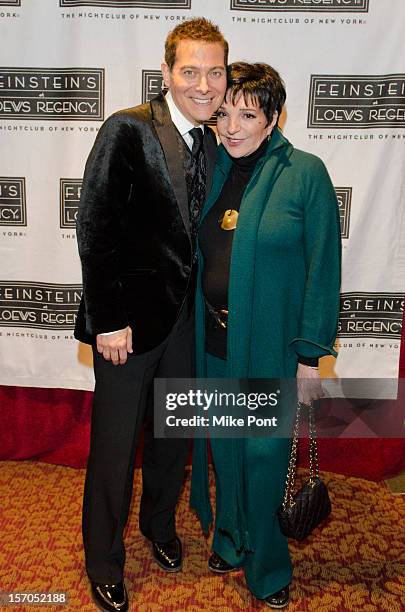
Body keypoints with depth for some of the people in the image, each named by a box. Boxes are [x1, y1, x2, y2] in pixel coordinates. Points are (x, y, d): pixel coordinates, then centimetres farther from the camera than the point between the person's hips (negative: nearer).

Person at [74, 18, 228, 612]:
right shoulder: (129, 129, -13)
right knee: (115, 443, 8)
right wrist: (109, 319, -17)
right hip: (132, 316, -6)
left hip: (188, 316, 6)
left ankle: (160, 525, 47)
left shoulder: (214, 143, 6)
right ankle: (104, 562, 32)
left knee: (174, 433, 20)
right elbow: (95, 229, -16)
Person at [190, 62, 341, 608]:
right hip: (214, 338, 5)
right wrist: (196, 329, 9)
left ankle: (268, 567, 33)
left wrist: (311, 356, -12)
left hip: (271, 344, -4)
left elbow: (323, 269, -10)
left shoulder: (305, 173, -10)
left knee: (264, 455, 8)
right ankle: (230, 539, 43)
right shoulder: (213, 169, 5)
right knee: (224, 448, 18)